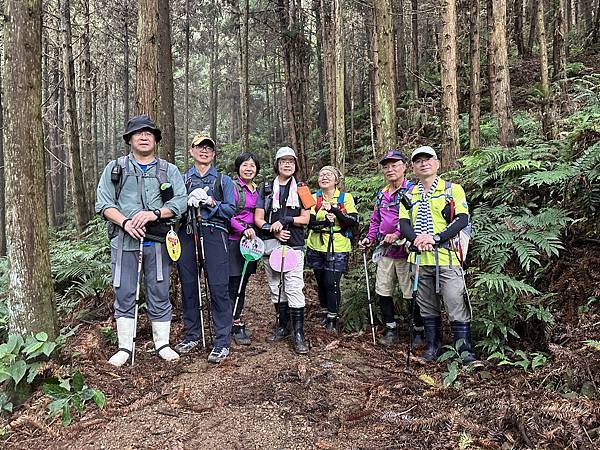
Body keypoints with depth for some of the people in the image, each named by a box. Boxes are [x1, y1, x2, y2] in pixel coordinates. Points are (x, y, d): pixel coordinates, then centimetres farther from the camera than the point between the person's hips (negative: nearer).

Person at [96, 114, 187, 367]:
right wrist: (125, 222, -14)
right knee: (124, 295, 4)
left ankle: (162, 343, 18)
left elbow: (180, 202, 0)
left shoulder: (169, 171, 12)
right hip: (124, 240, 0)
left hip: (157, 242, 0)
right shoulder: (115, 168, 12)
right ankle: (125, 347, 16)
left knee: (159, 294, 6)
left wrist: (154, 213, -16)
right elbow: (103, 203, 3)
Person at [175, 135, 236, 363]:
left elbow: (231, 210, 5)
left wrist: (211, 202, -8)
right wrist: (189, 202, -9)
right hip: (187, 235, 3)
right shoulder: (181, 179, 18)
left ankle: (222, 341, 0)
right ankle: (192, 335, 22)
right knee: (188, 286, 7)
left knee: (218, 288, -7)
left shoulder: (223, 180, 14)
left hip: (214, 235, -2)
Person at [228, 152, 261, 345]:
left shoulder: (258, 190, 15)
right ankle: (237, 325, 5)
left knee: (243, 283, 10)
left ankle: (236, 321, 20)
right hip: (234, 240, -6)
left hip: (251, 241, 6)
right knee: (234, 283, -3)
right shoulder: (232, 186, -5)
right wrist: (243, 229, -23)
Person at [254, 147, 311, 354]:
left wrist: (285, 220, -11)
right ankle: (283, 327, 22)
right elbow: (258, 218, 6)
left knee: (294, 288, -9)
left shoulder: (301, 189, 10)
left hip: (294, 245, -2)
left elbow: (305, 218, 4)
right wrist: (273, 230, -11)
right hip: (270, 244, 2)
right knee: (276, 288, 9)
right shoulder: (266, 189, 11)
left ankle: (299, 334, -5)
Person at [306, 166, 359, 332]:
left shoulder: (346, 197, -1)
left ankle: (333, 319, 10)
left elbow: (353, 221, -12)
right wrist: (326, 221, -25)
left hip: (338, 248, -3)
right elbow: (311, 223, -6)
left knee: (332, 283, -8)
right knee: (321, 282, 10)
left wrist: (334, 210, -23)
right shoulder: (314, 198, 4)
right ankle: (327, 312, 31)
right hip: (317, 248, 3)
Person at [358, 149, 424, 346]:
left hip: (405, 250, -7)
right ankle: (391, 330, 24)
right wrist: (370, 238, 9)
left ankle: (418, 331, 20)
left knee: (411, 294, 1)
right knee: (383, 291, 9)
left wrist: (398, 234, -24)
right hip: (385, 251, 7)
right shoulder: (382, 194, 15)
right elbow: (375, 221, 22)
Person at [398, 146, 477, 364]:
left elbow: (463, 219, -9)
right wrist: (416, 238, -16)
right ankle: (433, 345, 28)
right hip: (420, 259, 4)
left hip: (446, 257, -4)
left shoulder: (453, 189, 2)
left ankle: (465, 350, 10)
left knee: (457, 306, -3)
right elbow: (403, 223, 5)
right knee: (428, 307, 14)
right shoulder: (409, 195, 14)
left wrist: (436, 238, -20)